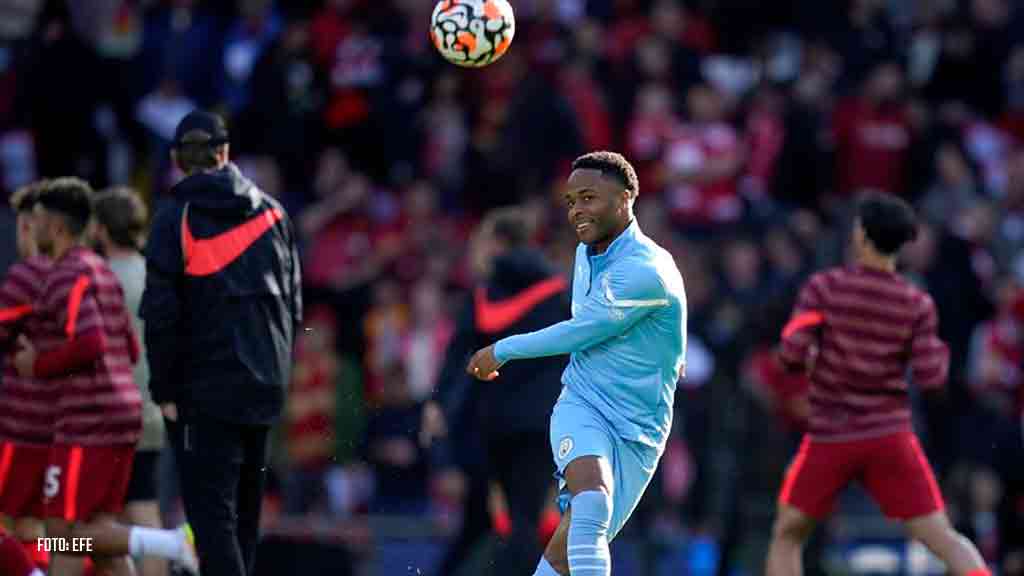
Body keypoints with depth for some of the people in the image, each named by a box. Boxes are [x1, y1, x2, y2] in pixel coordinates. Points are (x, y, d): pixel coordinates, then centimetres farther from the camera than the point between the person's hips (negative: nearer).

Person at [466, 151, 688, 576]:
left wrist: (502, 351, -1)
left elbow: (578, 334, -13)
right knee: (592, 499, -28)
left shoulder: (646, 273, -18)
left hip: (636, 435, -3)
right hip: (582, 408, 3)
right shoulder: (588, 252, 8)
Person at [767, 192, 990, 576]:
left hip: (830, 439, -1)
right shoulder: (917, 305, -3)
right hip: (890, 437, 1)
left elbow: (791, 355, -12)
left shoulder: (823, 288, -7)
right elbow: (930, 377, -6)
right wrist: (939, 351, 14)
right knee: (943, 539, 0)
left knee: (786, 535, 17)